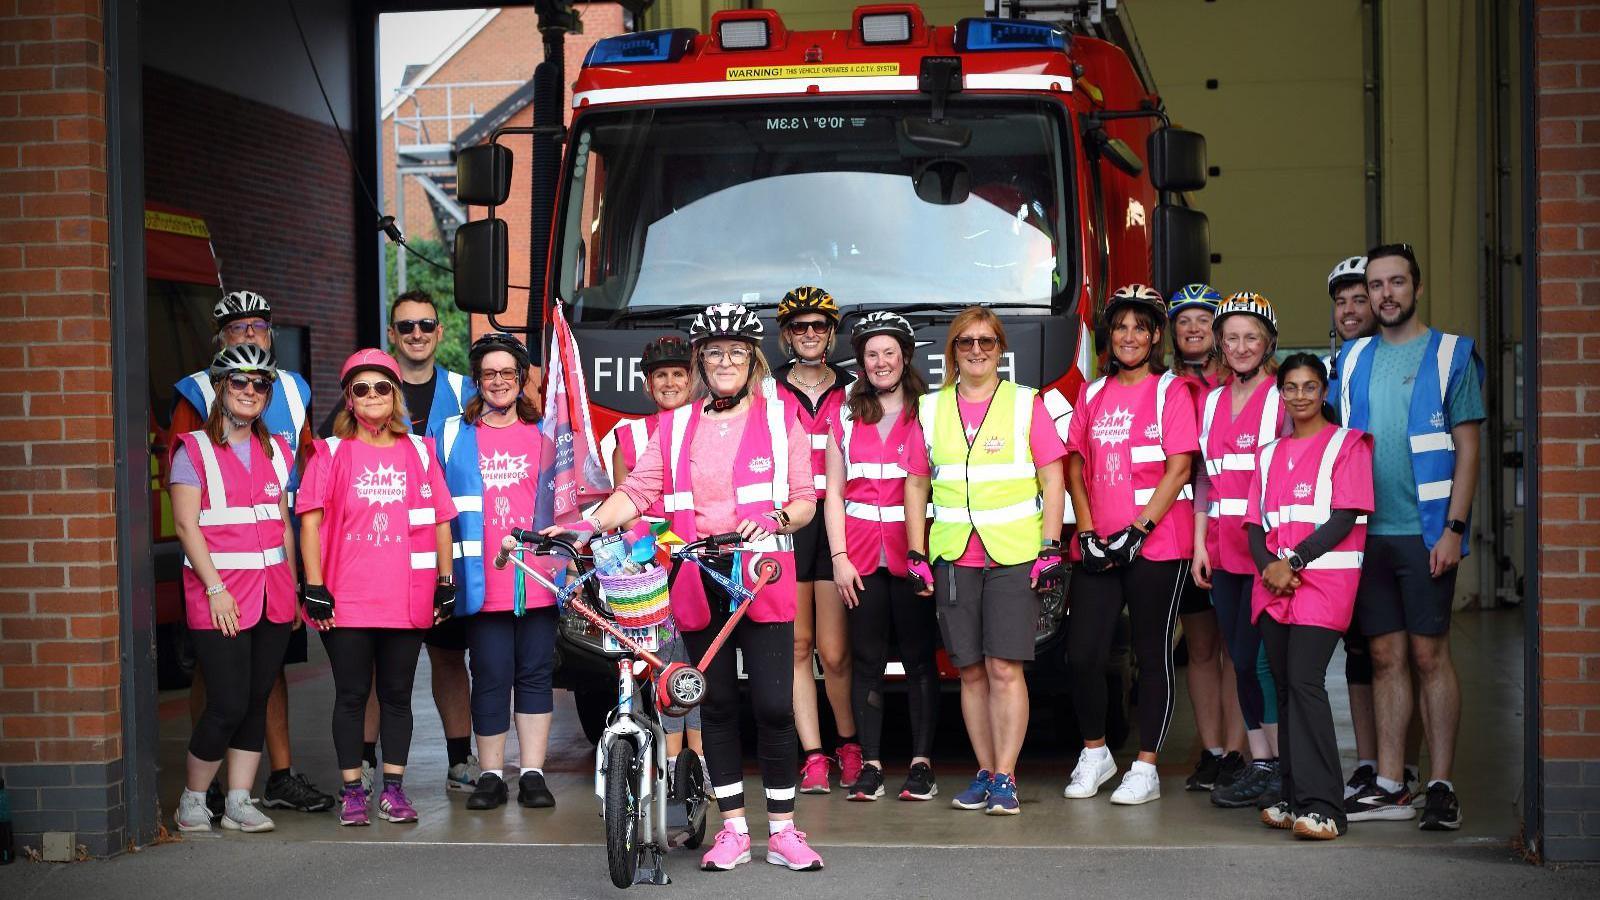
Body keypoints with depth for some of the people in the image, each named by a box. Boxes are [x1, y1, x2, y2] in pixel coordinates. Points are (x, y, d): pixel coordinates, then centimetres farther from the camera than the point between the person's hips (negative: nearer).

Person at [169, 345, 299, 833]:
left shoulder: (275, 451, 15)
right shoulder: (195, 449, -1)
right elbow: (186, 525, -7)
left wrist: (293, 588, 12)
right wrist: (216, 589, -14)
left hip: (272, 593, 5)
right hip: (219, 595, -5)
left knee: (257, 701, 5)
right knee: (229, 703, -9)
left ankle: (239, 802, 12)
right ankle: (192, 801, 8)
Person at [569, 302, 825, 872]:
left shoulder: (780, 419, 8)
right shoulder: (675, 427, 13)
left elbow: (806, 500, 4)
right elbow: (638, 491, 6)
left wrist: (774, 519, -17)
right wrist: (586, 526, -9)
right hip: (698, 583, 2)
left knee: (774, 706, -6)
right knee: (717, 705, 6)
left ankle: (782, 830, 6)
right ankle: (733, 830, 15)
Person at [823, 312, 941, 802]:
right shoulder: (845, 417, 12)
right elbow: (834, 492, 10)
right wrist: (839, 556, 0)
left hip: (913, 551, -2)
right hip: (862, 554, 2)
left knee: (919, 657, 0)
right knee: (866, 659, 2)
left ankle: (921, 763, 5)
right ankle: (870, 765, 7)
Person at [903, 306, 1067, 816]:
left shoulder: (1025, 404, 4)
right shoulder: (931, 409, 11)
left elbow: (1052, 478, 3)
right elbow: (916, 484, 14)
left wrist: (1050, 547, -5)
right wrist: (916, 555, 7)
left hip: (1014, 555, -3)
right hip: (953, 557, 3)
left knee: (1005, 668, -8)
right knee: (971, 671, 5)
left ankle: (1005, 777, -3)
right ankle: (984, 772, 14)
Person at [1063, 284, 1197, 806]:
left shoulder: (1171, 391, -1)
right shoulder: (1092, 395, 14)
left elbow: (1178, 470, -8)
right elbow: (1077, 467, 12)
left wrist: (1137, 531, -15)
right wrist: (1087, 532, -1)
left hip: (1157, 546, -4)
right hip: (1099, 547, 4)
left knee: (1152, 655, 1)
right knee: (1082, 654, 0)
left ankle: (1146, 769, 7)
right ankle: (1094, 754, 18)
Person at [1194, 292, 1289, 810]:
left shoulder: (1282, 399, -3)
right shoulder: (1211, 401, 15)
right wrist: (1200, 544, 9)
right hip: (1222, 549, 6)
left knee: (1251, 656, -8)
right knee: (1241, 659, 7)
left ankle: (1276, 772, 0)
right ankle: (1260, 763, 14)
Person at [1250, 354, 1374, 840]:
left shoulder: (1346, 444, 3)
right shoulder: (1269, 453, 19)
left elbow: (1346, 517, -7)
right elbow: (1256, 525, 15)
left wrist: (1294, 561, -13)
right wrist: (1268, 565, -5)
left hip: (1325, 578, -6)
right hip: (1274, 582, 6)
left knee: (1305, 681, -16)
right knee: (1284, 685, 4)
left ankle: (1322, 806, -17)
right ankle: (1294, 798, 9)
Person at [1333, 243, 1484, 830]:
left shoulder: (1450, 354, 0)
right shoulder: (1353, 358, 13)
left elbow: (1467, 448, -3)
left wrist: (1453, 528, -11)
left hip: (1424, 532, -4)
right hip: (1366, 532, 4)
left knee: (1429, 654, -3)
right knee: (1386, 656, 7)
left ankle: (1441, 787, 3)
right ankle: (1389, 787, 11)